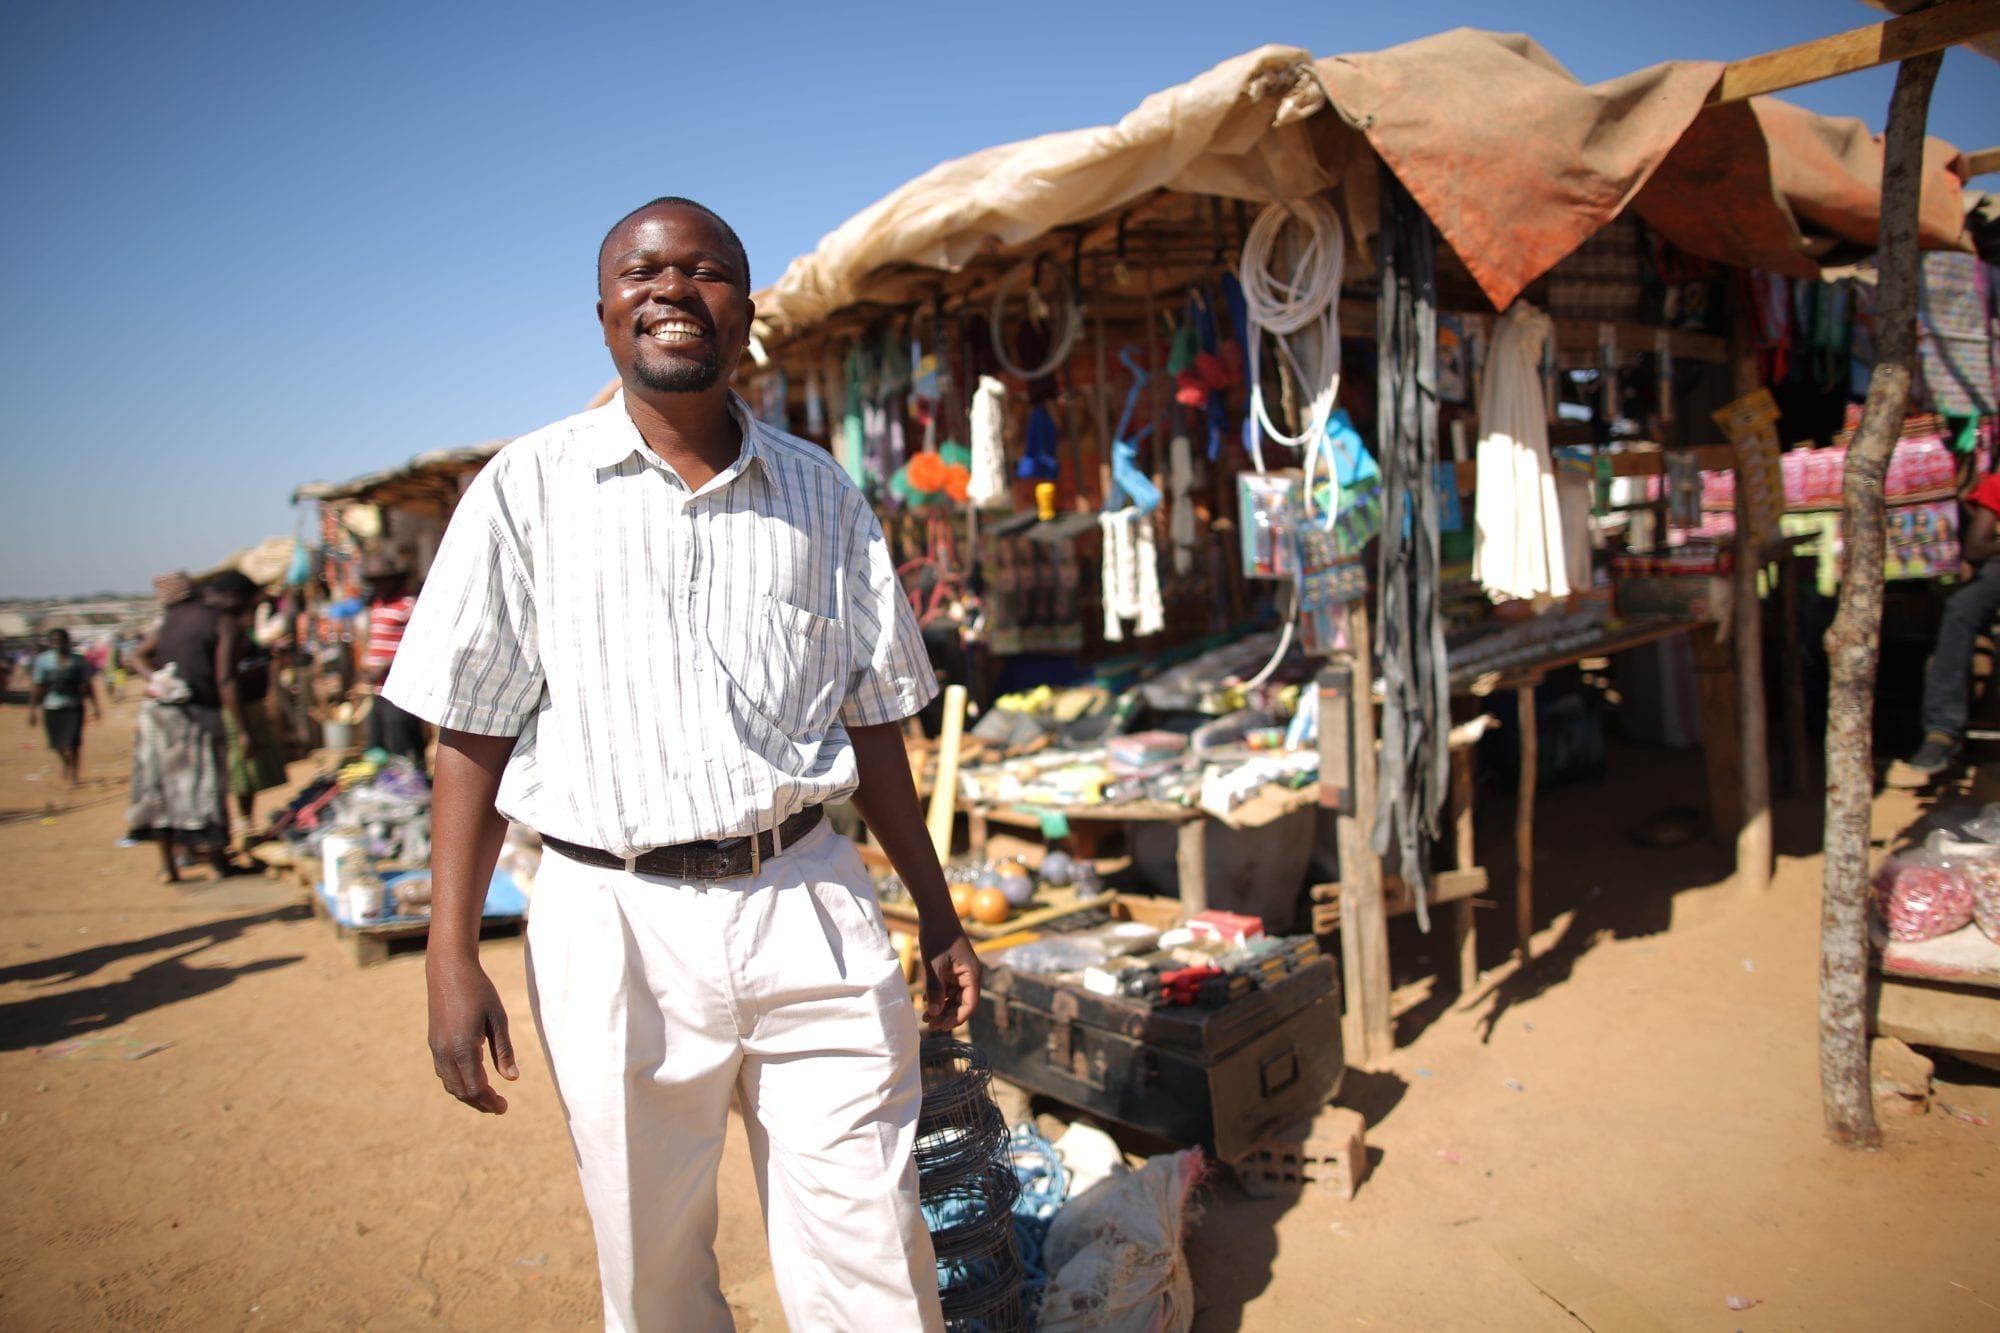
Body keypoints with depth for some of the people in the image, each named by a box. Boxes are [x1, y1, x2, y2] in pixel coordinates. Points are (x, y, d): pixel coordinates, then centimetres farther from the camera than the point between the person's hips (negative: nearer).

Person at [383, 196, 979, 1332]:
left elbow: (872, 724, 11)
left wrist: (939, 916, 11)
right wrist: (452, 959, -3)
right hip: (617, 923, -1)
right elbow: (471, 737, 2)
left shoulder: (821, 494, 8)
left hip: (811, 908, 1)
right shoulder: (529, 490, 2)